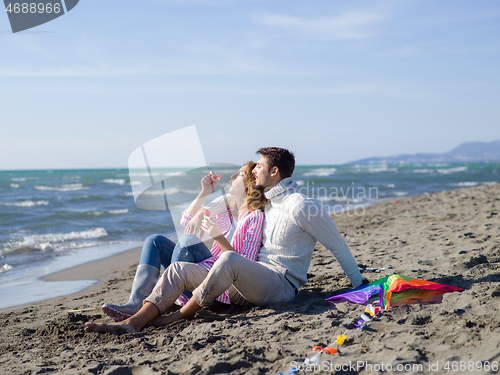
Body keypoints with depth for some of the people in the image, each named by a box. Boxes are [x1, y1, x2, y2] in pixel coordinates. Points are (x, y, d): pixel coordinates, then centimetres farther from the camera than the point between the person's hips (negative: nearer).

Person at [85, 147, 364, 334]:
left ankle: (179, 316, -22)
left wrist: (359, 283, 4)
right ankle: (132, 323, -23)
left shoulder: (301, 206, -8)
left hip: (281, 285, -9)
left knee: (229, 260, -40)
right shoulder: (268, 204, 20)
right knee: (179, 269, -6)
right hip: (253, 281, 9)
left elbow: (337, 244, -2)